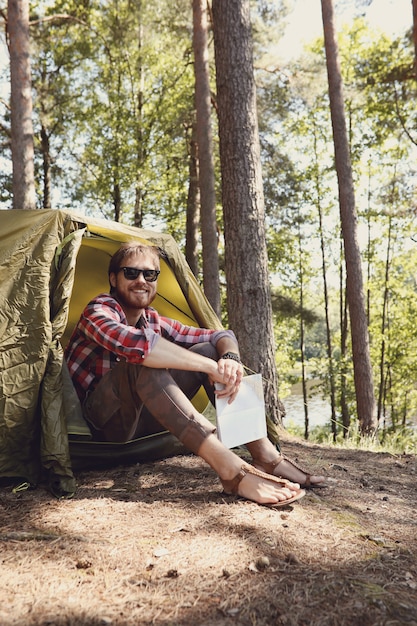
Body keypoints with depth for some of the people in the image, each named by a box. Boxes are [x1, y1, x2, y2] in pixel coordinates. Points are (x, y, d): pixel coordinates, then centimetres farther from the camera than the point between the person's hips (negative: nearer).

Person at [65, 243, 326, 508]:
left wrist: (230, 359, -22)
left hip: (143, 420, 6)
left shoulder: (155, 321, 7)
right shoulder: (99, 310, -13)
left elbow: (222, 336, 3)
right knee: (142, 363, -37)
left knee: (208, 350, -8)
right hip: (104, 424, -6)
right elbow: (133, 342, -38)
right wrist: (210, 367, -37)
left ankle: (266, 456, -17)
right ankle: (231, 469, -45)